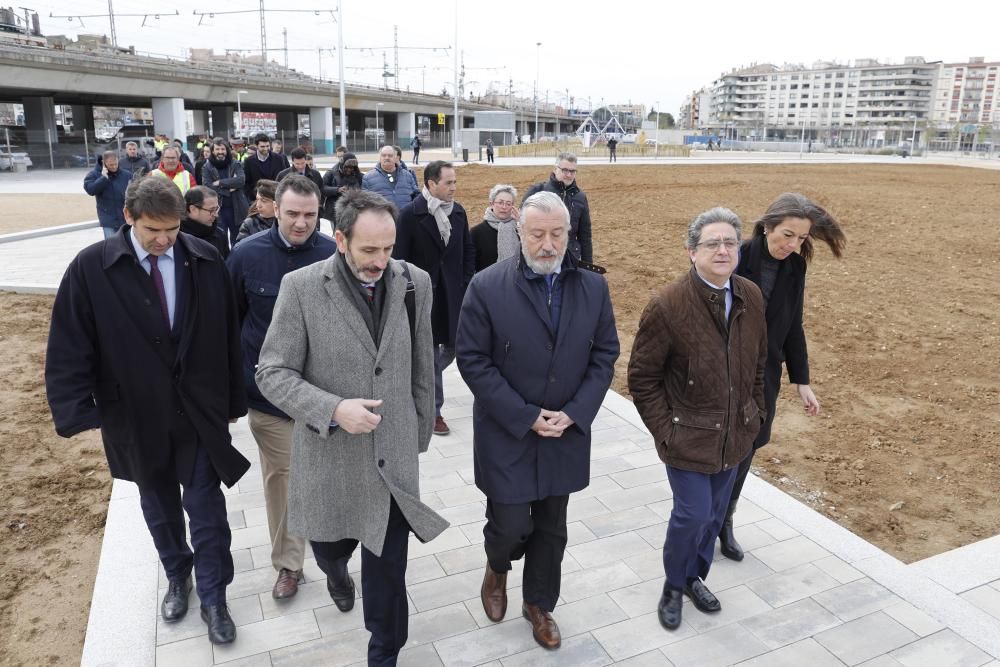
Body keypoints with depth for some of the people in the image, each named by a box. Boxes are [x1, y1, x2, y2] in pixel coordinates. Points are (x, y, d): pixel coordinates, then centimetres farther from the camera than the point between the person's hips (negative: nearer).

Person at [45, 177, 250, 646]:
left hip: (200, 411, 0)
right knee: (159, 507, 20)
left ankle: (213, 598, 25)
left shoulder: (206, 261, -8)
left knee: (206, 508, 6)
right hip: (137, 414, 1)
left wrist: (234, 399, 3)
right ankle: (177, 576, 45)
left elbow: (229, 336, -2)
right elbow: (69, 346, -8)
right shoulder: (91, 268, -11)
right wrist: (76, 410, -14)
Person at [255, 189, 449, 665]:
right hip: (329, 456, 0)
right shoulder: (301, 287, -12)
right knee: (329, 545, 23)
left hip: (393, 456, 1)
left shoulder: (414, 283, -4)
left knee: (388, 571, 8)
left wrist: (420, 434, 12)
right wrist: (333, 409, -24)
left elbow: (421, 369, 5)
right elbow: (272, 373, -9)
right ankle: (336, 569, 61)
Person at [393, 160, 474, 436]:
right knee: (431, 354, 4)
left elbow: (468, 250, 12)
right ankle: (433, 411, 18)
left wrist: (467, 284, 4)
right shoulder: (410, 214, -11)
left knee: (453, 346, 10)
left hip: (453, 294, 5)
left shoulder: (458, 211, 4)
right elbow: (400, 258, -9)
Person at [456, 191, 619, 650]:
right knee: (510, 524, 3)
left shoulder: (593, 287, -3)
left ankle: (539, 604, 39)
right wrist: (525, 416, -16)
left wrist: (574, 413, -10)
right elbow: (473, 360, -12)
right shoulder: (487, 287, -13)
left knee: (552, 529, 15)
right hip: (506, 433, -3)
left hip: (566, 433, 3)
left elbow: (605, 354, 2)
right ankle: (497, 568, 40)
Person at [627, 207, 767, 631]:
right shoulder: (667, 307, -19)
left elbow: (757, 364, 11)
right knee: (693, 514, 0)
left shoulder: (751, 298, -2)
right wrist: (664, 431, -13)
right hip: (688, 436, -5)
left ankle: (695, 577, 42)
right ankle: (674, 587, 28)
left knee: (714, 514, 17)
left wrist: (755, 414, 10)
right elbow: (642, 378, -12)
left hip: (734, 435, 5)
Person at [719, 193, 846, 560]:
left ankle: (724, 522, 33)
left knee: (744, 452, 13)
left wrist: (801, 382, 9)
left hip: (763, 378, 4)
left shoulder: (794, 267, -1)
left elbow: (792, 327, 8)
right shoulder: (735, 259, -18)